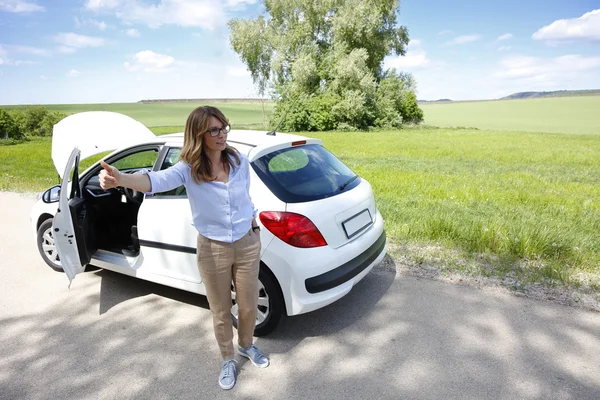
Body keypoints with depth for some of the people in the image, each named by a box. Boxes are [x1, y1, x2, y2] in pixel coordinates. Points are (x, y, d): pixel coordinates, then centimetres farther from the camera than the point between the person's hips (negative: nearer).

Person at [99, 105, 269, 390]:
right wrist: (120, 179, -54)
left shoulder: (240, 162, -6)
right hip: (212, 250, -2)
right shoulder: (188, 169, -15)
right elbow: (158, 180, -35)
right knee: (221, 313, 14)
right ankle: (228, 361, 41)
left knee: (249, 306, 17)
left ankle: (246, 346, 48)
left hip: (247, 244, 2)